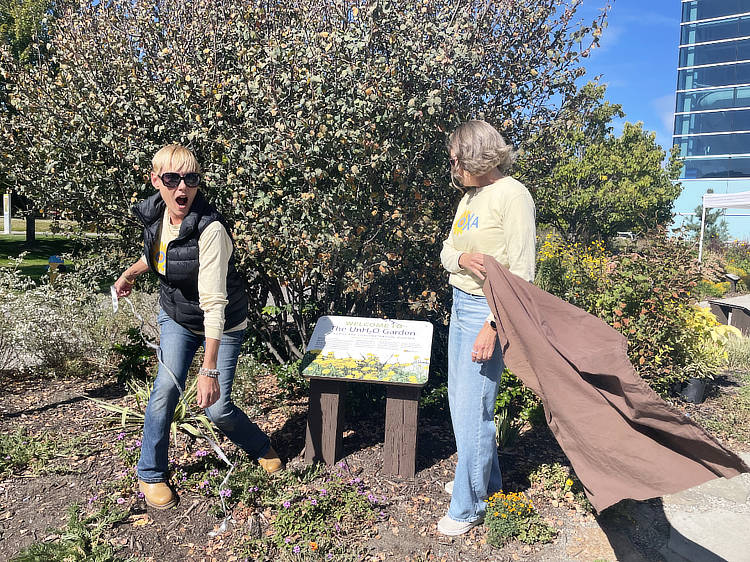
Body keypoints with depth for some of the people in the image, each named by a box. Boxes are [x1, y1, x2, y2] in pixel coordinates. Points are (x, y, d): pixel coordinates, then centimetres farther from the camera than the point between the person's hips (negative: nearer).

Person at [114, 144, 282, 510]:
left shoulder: (210, 229, -33)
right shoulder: (154, 214, -11)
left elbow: (213, 303, -37)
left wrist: (209, 369, -40)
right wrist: (131, 272, 24)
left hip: (221, 325, -5)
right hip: (176, 317, 5)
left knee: (217, 408, -5)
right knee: (166, 388, -10)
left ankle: (262, 448, 28)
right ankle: (150, 474, 14)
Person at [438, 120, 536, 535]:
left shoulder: (511, 194, -13)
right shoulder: (469, 197, 13)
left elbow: (521, 272, -18)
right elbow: (446, 251, 15)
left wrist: (492, 326, -23)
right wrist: (460, 257, -9)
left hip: (488, 310, -9)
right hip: (460, 304, 9)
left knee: (472, 406, -4)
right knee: (460, 398, 16)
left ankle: (468, 506, 12)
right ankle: (485, 478, 36)